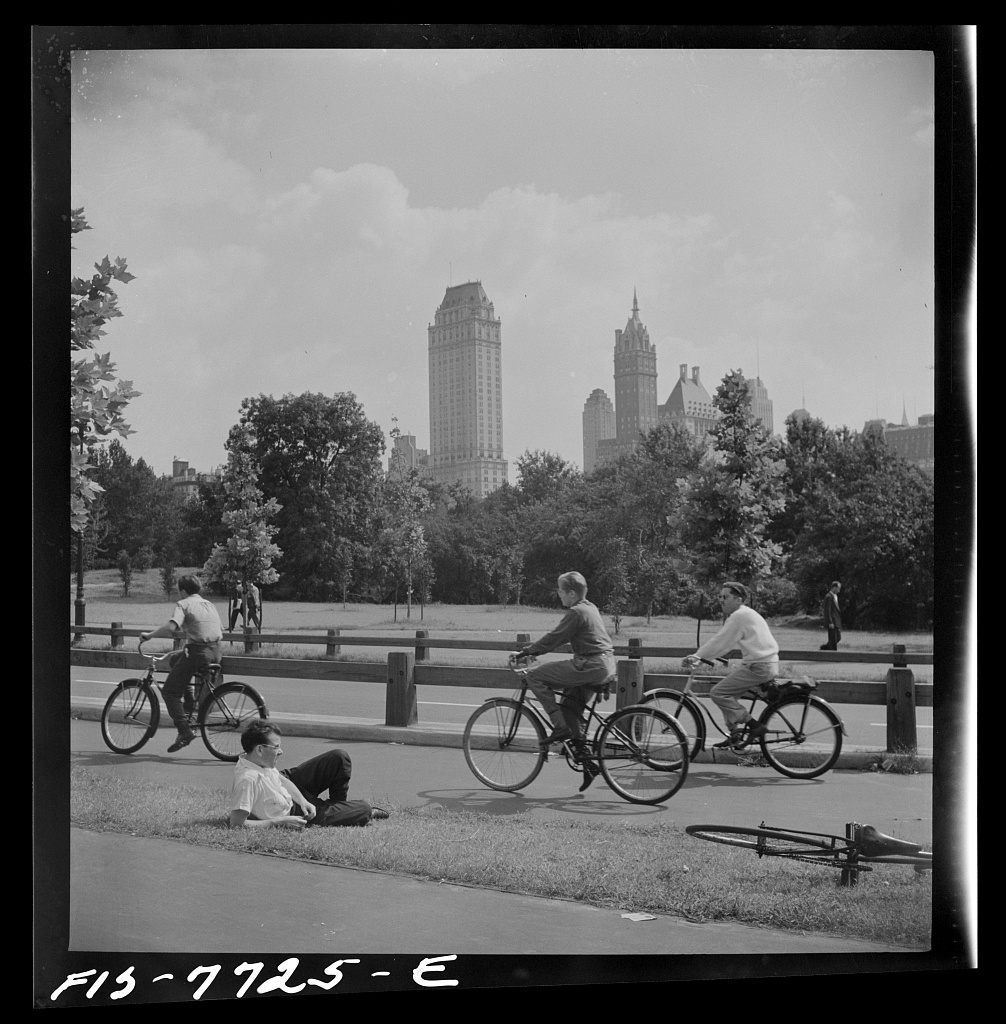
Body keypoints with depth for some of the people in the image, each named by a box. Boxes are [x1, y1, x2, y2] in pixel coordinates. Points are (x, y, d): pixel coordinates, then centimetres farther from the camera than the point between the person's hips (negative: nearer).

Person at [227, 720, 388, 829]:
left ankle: (339, 804, 24)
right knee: (364, 808, -9)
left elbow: (280, 778, 2)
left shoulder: (254, 759, -15)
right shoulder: (248, 779, -40)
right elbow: (236, 824, -42)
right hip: (291, 814, -7)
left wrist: (303, 801, -11)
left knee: (339, 758, 1)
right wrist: (280, 822, -36)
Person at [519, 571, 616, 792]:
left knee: (535, 676, -7)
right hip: (606, 665, 10)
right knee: (571, 707, 17)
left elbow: (554, 638, -13)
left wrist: (528, 650, -2)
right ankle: (587, 763, 16)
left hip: (589, 665, -10)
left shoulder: (576, 612, -12)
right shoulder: (589, 608, 18)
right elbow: (560, 637, 27)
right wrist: (535, 648, 26)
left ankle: (560, 727, -7)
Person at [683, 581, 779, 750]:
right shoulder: (747, 613, 20)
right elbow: (724, 642, 23)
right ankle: (735, 734, 17)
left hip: (759, 667, -10)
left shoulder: (739, 616, -12)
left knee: (718, 693, -10)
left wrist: (696, 657, -8)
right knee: (726, 686, 19)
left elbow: (720, 642, -14)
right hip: (768, 664, 10)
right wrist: (700, 656, 17)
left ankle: (753, 726, -9)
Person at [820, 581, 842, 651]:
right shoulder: (828, 597, -14)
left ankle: (824, 647, 23)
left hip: (836, 621, 10)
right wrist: (830, 623, -22)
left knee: (838, 637, 12)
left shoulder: (835, 596, 16)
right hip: (832, 622, -10)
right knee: (833, 639, -6)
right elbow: (827, 611, -19)